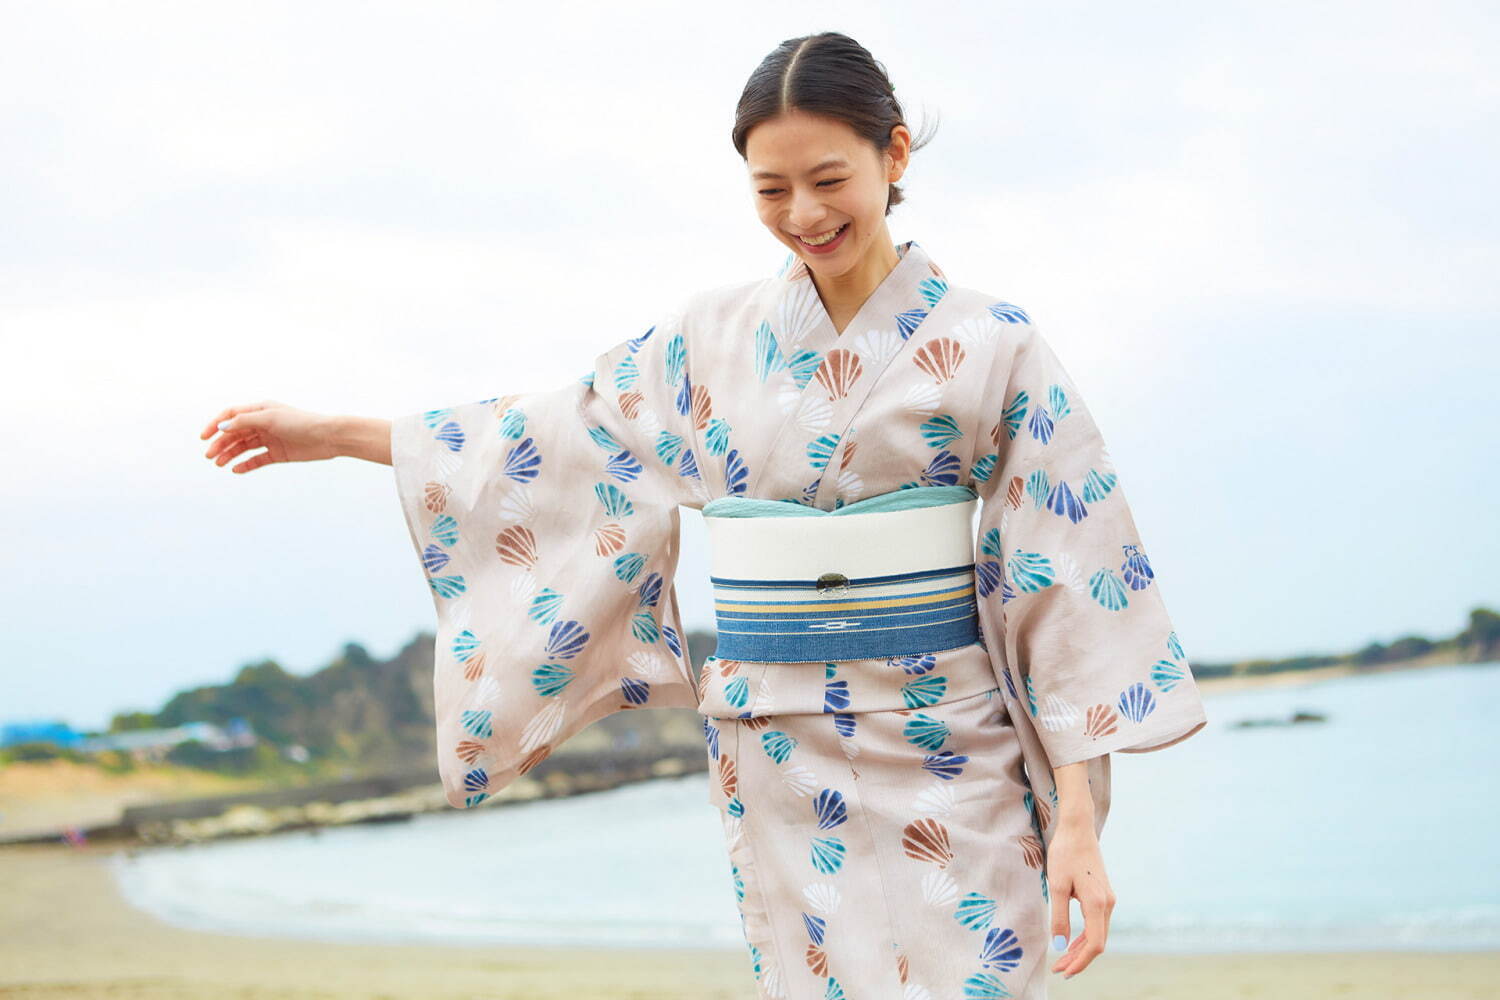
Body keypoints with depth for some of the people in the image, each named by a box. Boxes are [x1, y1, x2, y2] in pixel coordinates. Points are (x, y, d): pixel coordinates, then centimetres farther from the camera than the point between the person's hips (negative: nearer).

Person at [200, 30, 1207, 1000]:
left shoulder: (990, 346, -5)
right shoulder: (714, 336, 5)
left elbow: (1066, 583, -6)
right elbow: (561, 441, 14)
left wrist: (1078, 818, -11)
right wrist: (331, 432, 14)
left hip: (942, 750, -3)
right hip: (775, 758, 3)